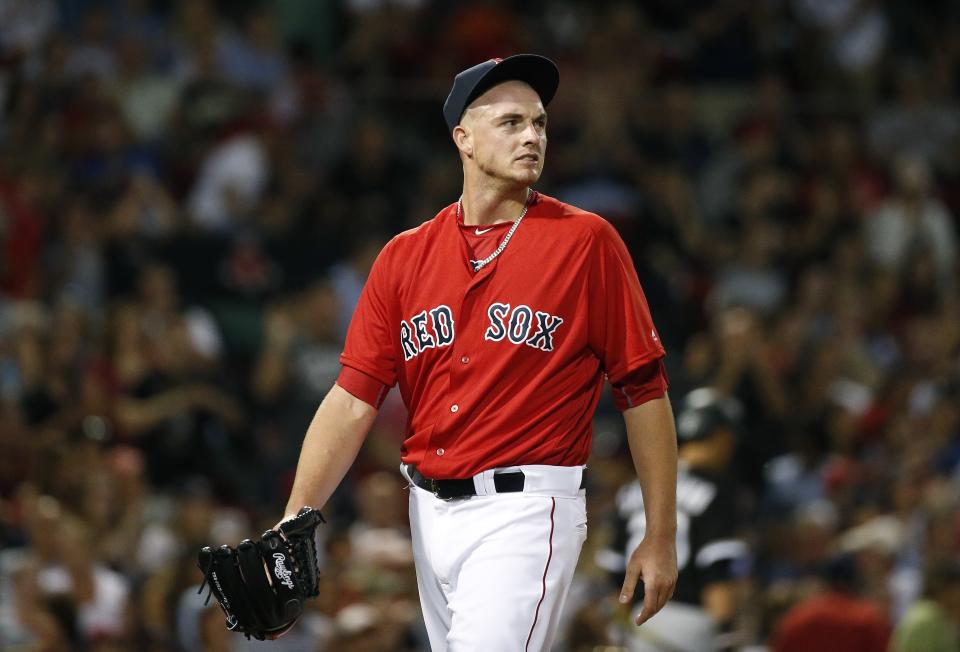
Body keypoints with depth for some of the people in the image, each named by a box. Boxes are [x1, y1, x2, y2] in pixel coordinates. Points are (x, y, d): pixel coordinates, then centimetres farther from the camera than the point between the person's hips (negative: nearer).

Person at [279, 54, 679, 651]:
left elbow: (644, 389, -2)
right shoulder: (405, 257, 7)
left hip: (524, 512, -5)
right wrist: (294, 523, -9)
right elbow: (353, 399, 3)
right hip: (430, 511, 5)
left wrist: (661, 536, -4)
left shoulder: (586, 241, -3)